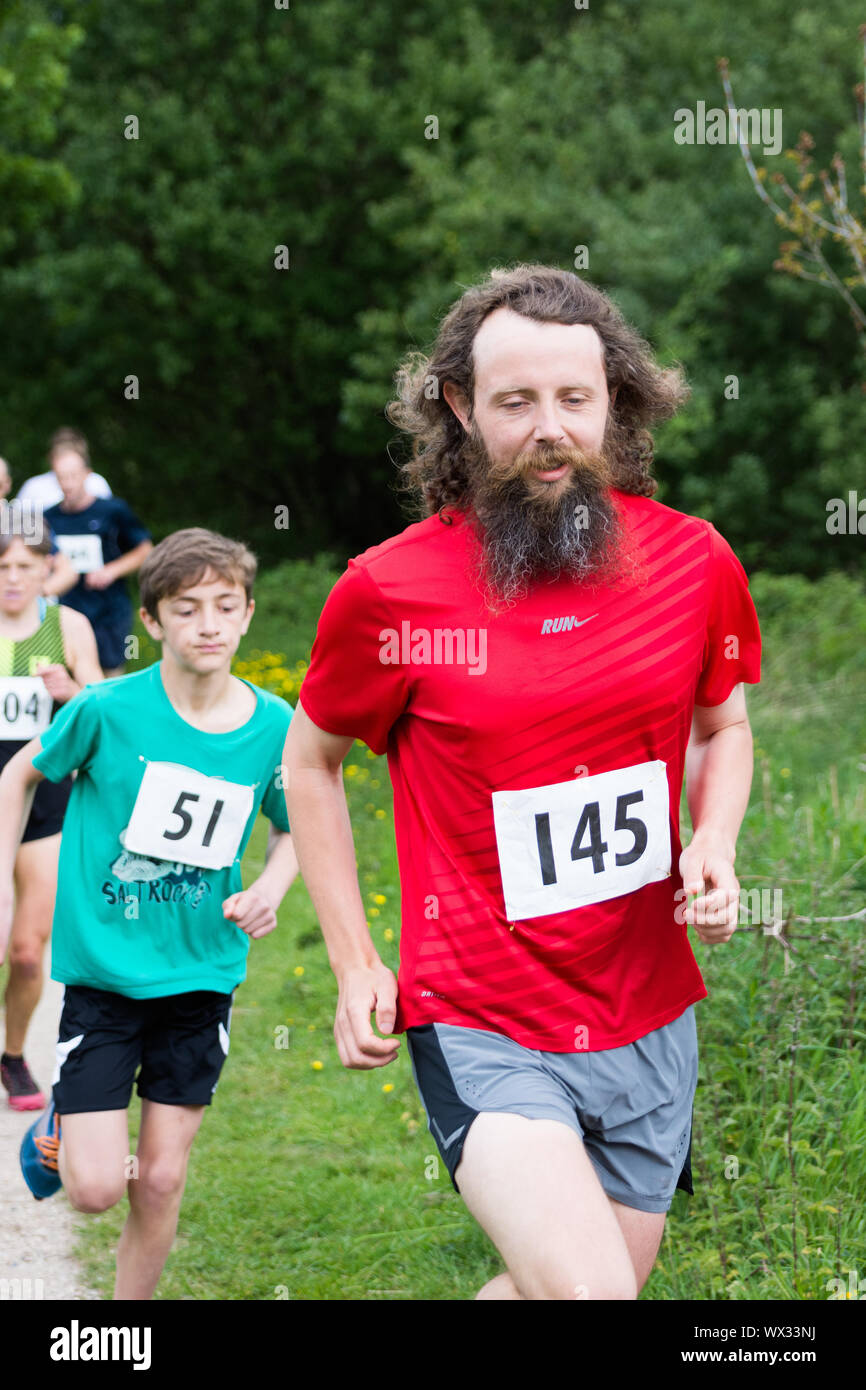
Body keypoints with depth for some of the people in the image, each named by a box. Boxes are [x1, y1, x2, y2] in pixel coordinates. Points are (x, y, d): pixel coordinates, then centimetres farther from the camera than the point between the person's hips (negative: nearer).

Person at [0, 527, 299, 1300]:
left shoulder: (274, 726, -5)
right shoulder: (109, 710, -13)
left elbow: (293, 829, 13)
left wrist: (270, 888, -7)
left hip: (203, 972, 2)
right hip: (104, 968, -2)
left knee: (162, 1179, 5)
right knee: (96, 1188, -7)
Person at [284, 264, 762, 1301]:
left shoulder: (695, 562, -2)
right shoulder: (390, 591, -11)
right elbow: (309, 761, 7)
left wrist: (714, 847, -3)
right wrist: (354, 964, 2)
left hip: (650, 1020, 5)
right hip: (480, 1027, -4)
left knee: (544, 1286, 17)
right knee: (587, 1289, -25)